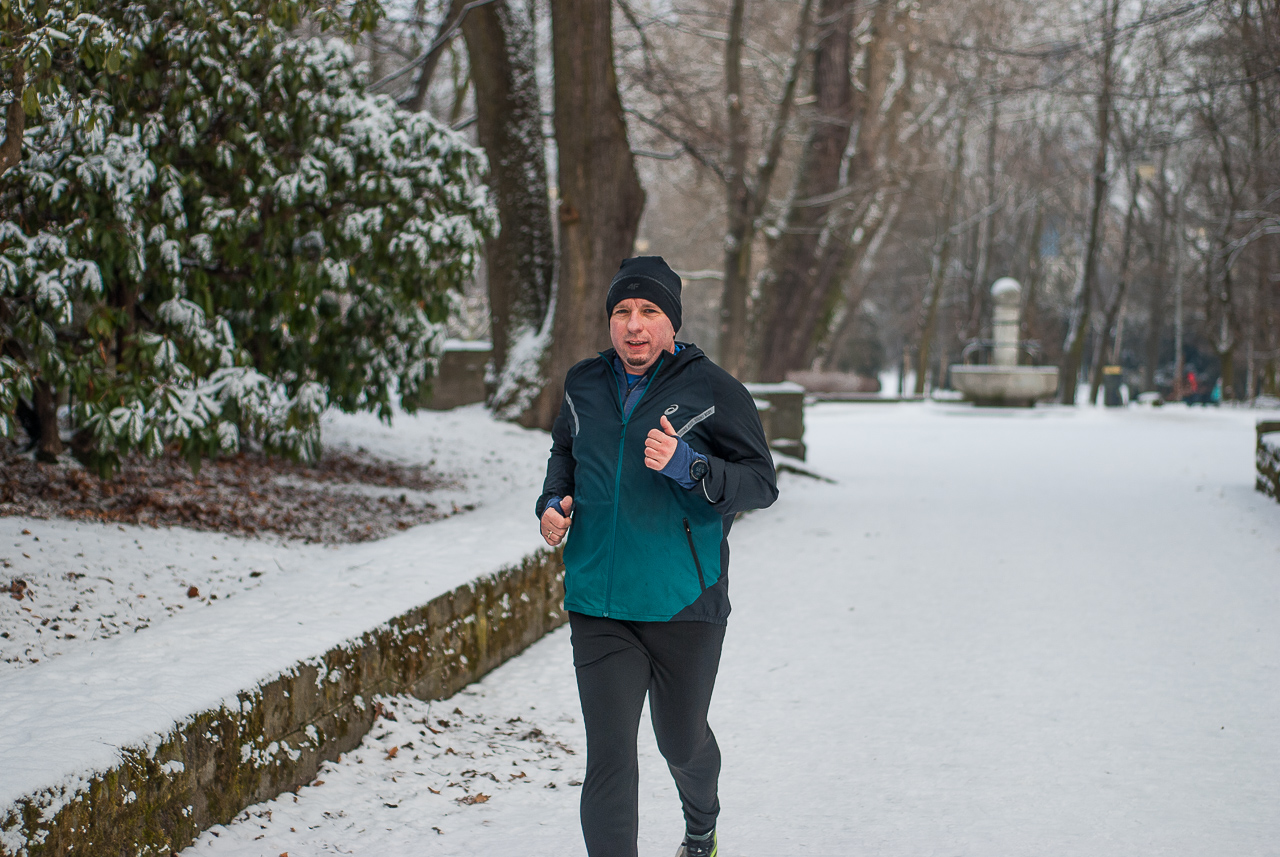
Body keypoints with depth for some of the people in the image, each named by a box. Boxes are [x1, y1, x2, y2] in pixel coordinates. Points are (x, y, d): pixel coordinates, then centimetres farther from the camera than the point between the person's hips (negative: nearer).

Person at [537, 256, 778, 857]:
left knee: (682, 741, 17)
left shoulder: (712, 390, -7)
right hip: (598, 607, 2)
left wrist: (687, 465, -25)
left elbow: (761, 483, -9)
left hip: (684, 605, -2)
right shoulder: (584, 387, 6)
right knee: (608, 756, -5)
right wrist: (554, 501, 4)